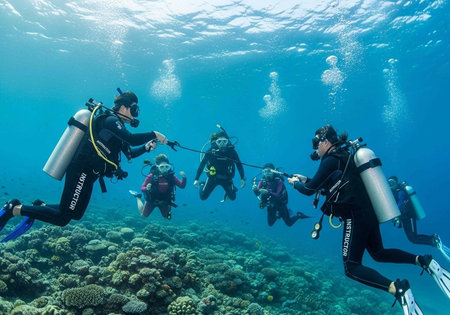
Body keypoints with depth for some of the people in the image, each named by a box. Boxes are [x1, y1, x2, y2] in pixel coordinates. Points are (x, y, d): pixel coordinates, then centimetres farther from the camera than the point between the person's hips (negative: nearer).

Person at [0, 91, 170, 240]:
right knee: (62, 219, -8)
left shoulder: (116, 125, 18)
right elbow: (131, 139, -28)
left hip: (86, 174, 10)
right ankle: (14, 208, 1)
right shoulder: (110, 120, -12)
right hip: (81, 172, -10)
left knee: (76, 214, 21)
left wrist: (146, 147, 10)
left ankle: (41, 206, 29)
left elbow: (129, 153, 23)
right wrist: (154, 135, -17)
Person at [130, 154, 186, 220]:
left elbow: (182, 186, -17)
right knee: (144, 215, 19)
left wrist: (184, 178, -36)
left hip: (165, 201, 2)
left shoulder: (171, 176, -24)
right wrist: (146, 188, -43)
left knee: (168, 217, 18)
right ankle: (138, 197, 40)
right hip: (152, 200, -2)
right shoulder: (151, 176, -30)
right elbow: (142, 188, -20)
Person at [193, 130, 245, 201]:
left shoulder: (231, 151, -19)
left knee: (232, 197, 2)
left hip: (226, 178, 1)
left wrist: (242, 178, -6)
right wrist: (196, 179, -14)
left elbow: (239, 164, -5)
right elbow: (202, 164, -13)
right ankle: (202, 185, 36)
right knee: (203, 197, 3)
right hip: (212, 178, 0)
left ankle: (229, 190, 37)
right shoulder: (211, 151, -21)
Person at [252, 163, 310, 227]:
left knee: (289, 223, 7)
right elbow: (257, 194, -27)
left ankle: (299, 215, 34)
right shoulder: (262, 181, -18)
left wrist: (268, 192, -53)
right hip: (270, 205, 3)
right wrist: (255, 190, -51)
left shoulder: (278, 181, -28)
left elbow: (278, 196, -35)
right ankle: (278, 214, 42)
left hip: (280, 204, -3)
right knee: (270, 224, 15)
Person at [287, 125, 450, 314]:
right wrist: (305, 179, 25)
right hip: (370, 214, 10)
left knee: (351, 267, -2)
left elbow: (310, 190, -12)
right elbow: (327, 184, 28)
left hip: (356, 218, -10)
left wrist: (295, 183, 7)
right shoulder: (343, 157, 16)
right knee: (378, 253, 28)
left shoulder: (330, 160, -13)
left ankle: (397, 288, -21)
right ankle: (423, 261, 11)